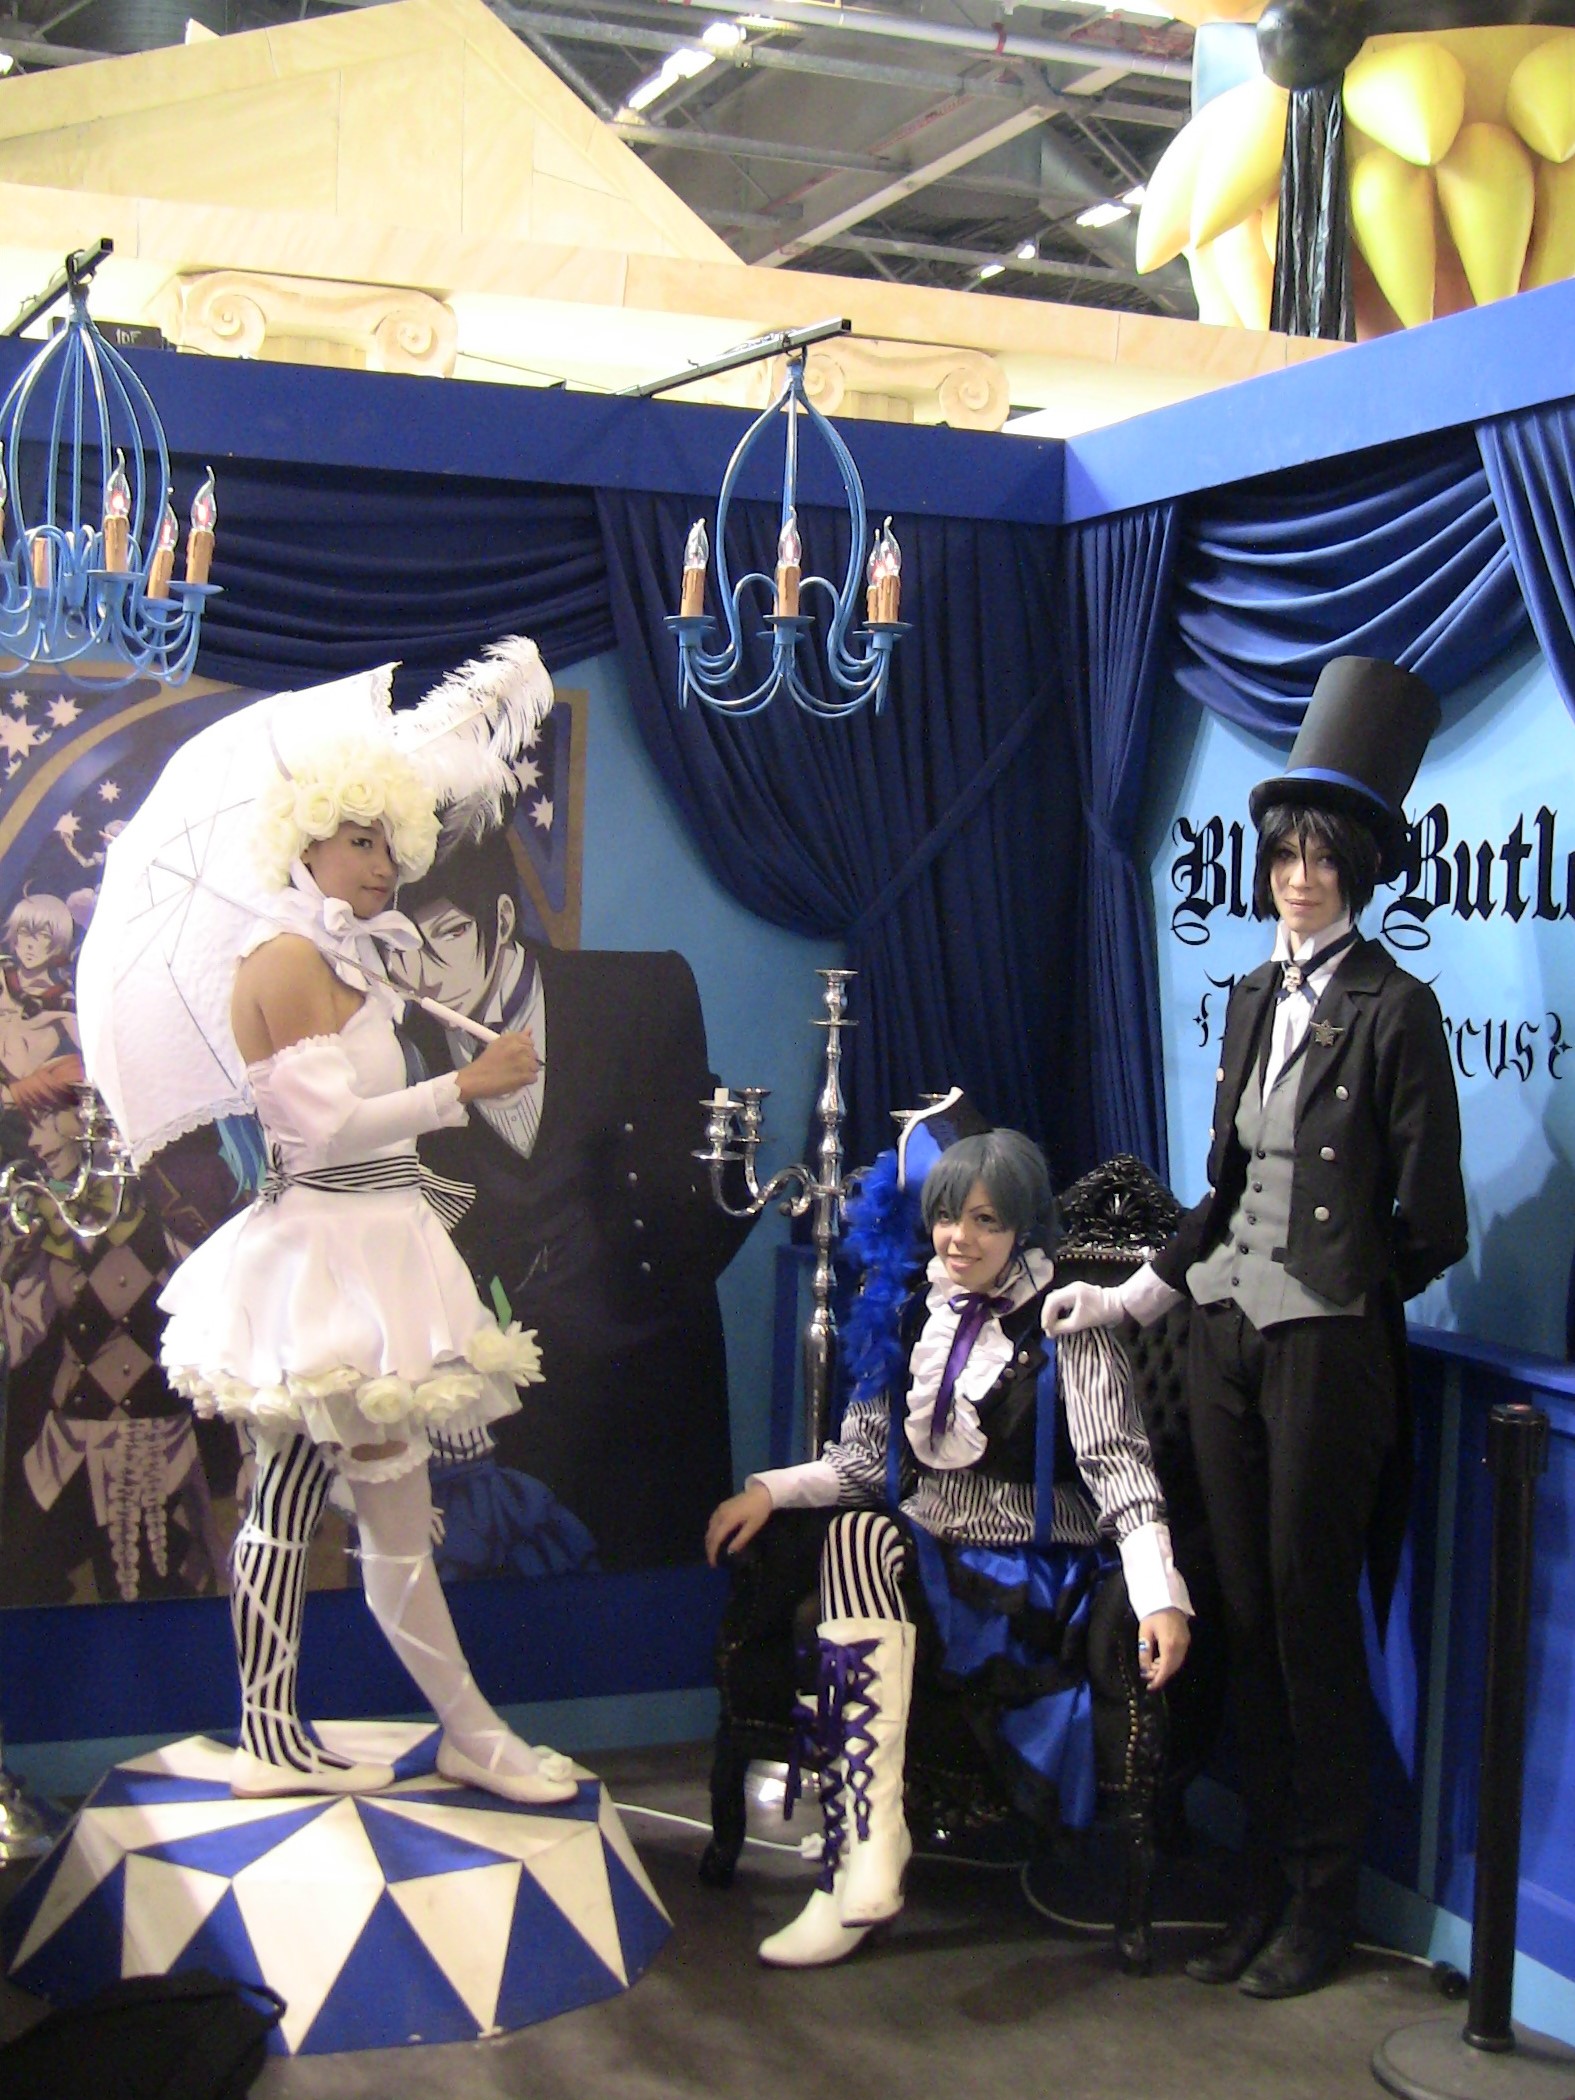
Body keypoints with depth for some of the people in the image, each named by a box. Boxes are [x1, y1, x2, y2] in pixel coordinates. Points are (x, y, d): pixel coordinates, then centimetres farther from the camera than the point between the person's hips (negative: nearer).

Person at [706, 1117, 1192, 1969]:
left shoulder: (1066, 1329, -1)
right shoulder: (910, 1317, 13)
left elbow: (1120, 1469, -9)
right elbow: (865, 1461, 13)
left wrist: (1160, 1595, -22)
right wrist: (769, 1489, -3)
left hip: (1032, 1577, -4)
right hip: (920, 1553, 4)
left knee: (866, 1540, -31)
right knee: (859, 1533, -31)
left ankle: (859, 1864, -33)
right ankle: (866, 1861, -31)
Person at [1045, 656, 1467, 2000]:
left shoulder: (1393, 1010, -7)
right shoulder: (1254, 1002, 13)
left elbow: (1429, 1220, -6)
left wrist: (1344, 1294, 4)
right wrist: (1134, 1296, 11)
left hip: (1328, 1343, -6)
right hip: (1227, 1335, 6)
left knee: (1310, 1616, 0)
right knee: (1246, 1614, 9)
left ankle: (1322, 1903, 14)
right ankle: (1266, 1882, 20)